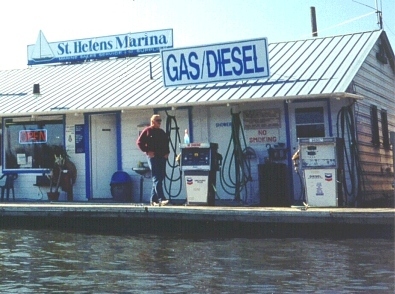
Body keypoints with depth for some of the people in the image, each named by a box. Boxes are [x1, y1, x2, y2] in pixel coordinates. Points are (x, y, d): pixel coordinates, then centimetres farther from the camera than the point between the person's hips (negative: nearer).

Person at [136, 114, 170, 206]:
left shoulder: (162, 132, 20)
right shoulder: (147, 131, 2)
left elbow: (166, 143, 29)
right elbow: (139, 142, -2)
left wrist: (167, 152, 12)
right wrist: (147, 151, -9)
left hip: (162, 157, 7)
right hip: (153, 157, -7)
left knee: (160, 178, 6)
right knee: (156, 179, -13)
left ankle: (153, 199, 14)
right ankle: (161, 199, -21)